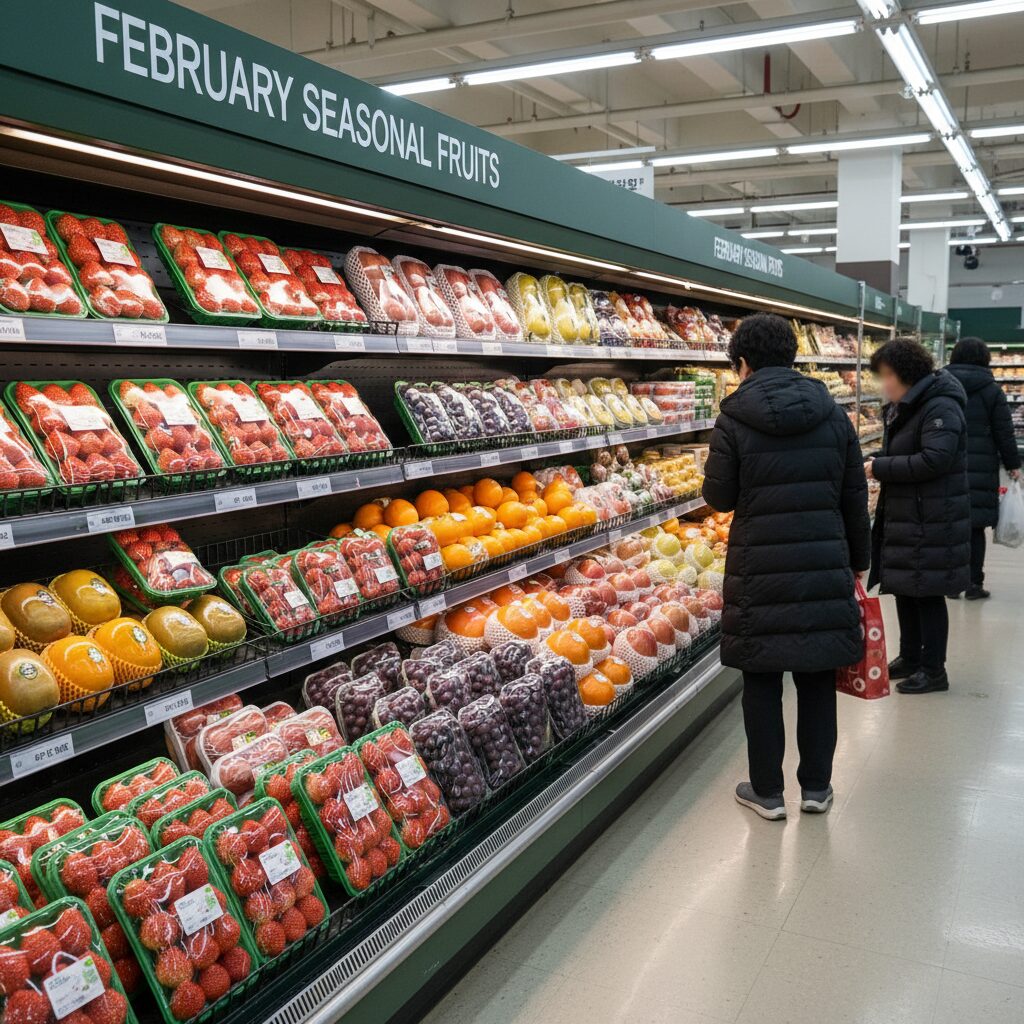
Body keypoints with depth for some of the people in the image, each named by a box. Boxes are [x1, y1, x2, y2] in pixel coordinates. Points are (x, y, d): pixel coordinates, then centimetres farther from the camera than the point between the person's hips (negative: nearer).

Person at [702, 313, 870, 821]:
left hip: (759, 571, -3)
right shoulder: (833, 415, 3)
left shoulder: (734, 420, -9)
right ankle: (816, 787, 25)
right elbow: (855, 499, 8)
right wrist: (857, 562, 18)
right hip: (826, 565, 3)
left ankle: (768, 791, 19)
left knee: (762, 682, 9)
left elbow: (719, 498, -2)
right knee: (817, 678, 14)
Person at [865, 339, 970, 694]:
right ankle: (910, 658, 28)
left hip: (931, 522, -9)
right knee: (905, 587, 15)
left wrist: (880, 468, -21)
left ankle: (933, 669, 11)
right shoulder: (903, 407, 13)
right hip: (903, 516, 9)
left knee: (926, 592, -1)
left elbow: (934, 460, -26)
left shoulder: (940, 408, -17)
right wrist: (868, 462, 3)